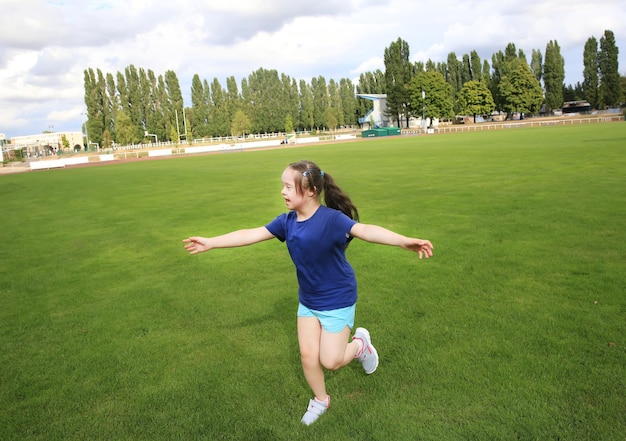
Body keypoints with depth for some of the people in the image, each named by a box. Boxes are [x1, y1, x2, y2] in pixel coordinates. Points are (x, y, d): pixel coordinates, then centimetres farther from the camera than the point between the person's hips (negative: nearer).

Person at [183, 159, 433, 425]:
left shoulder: (331, 218, -27)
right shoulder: (287, 221, -8)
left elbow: (364, 230, -43)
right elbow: (251, 235, 0)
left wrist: (403, 241, -60)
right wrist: (210, 243, 4)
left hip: (337, 300, -6)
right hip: (308, 301, 6)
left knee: (330, 361, 0)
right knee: (307, 355, 11)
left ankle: (360, 343, 31)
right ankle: (320, 400, 37)